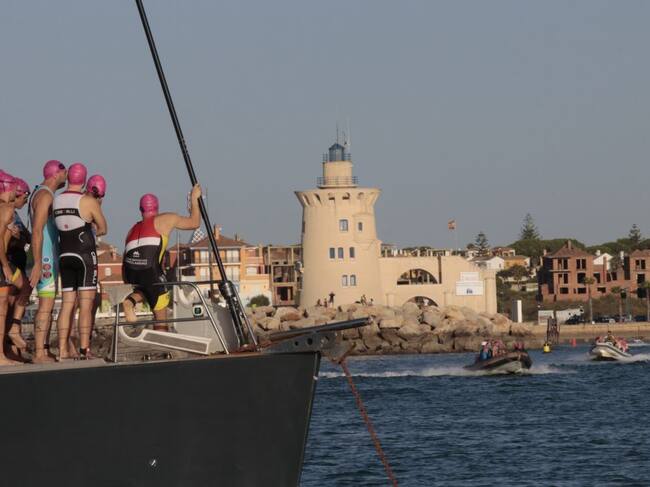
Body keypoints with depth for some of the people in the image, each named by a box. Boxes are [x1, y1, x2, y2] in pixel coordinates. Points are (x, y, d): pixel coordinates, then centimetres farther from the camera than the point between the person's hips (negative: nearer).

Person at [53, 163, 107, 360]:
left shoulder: (56, 201, 5)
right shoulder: (88, 201, -8)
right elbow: (103, 229, 3)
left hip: (64, 256, 5)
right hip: (85, 255, -5)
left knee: (67, 303, 8)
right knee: (86, 304, -4)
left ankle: (63, 350, 4)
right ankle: (84, 349, -8)